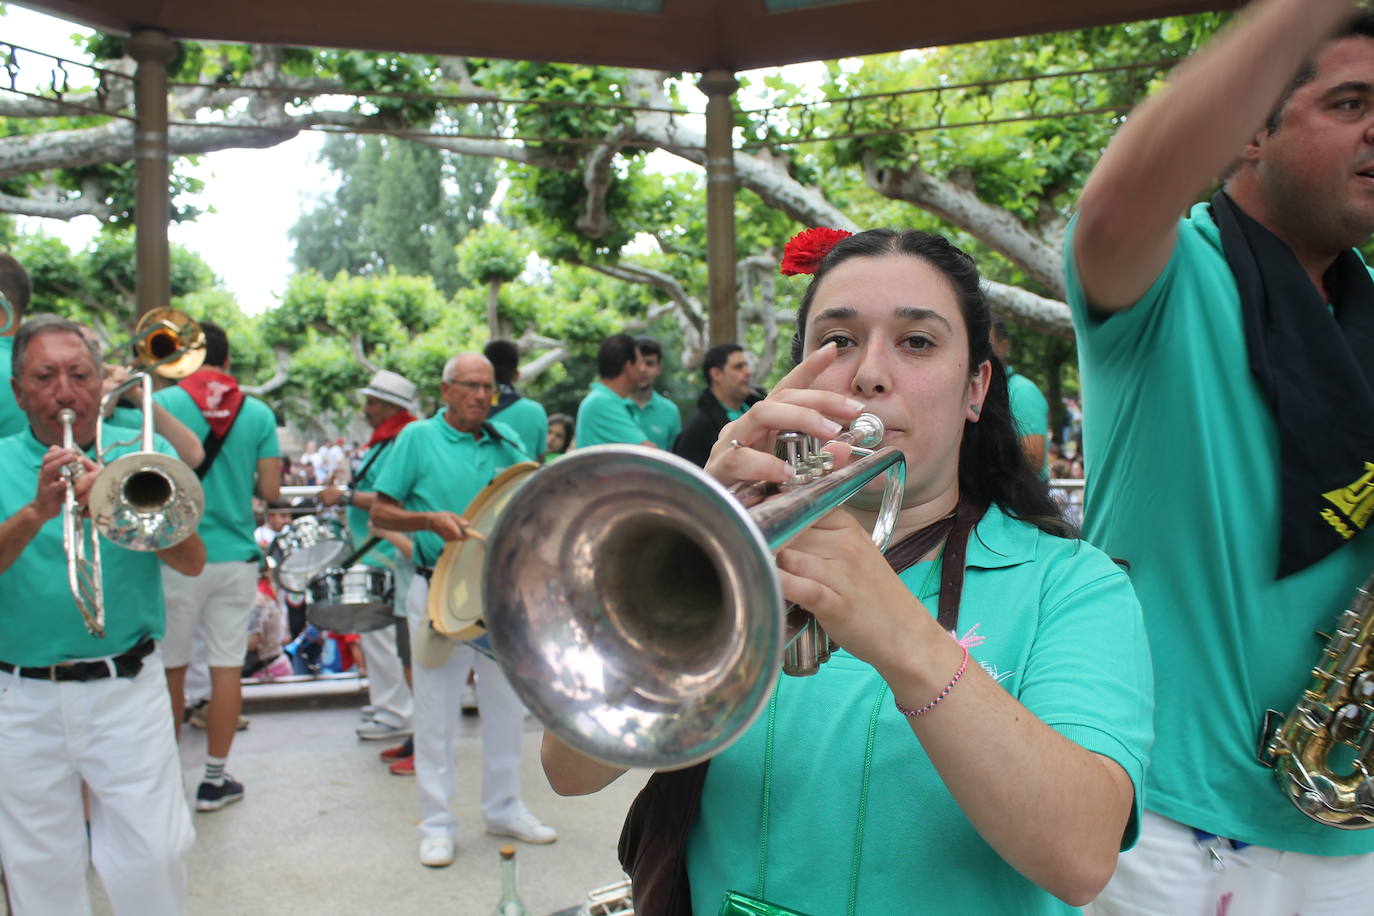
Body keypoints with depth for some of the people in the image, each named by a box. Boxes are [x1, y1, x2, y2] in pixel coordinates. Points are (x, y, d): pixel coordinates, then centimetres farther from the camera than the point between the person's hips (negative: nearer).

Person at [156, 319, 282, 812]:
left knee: (171, 668, 11)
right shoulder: (258, 412, 1)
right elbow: (271, 490, -1)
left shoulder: (162, 403, -6)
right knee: (227, 667, 7)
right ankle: (215, 778, 14)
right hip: (236, 554, 2)